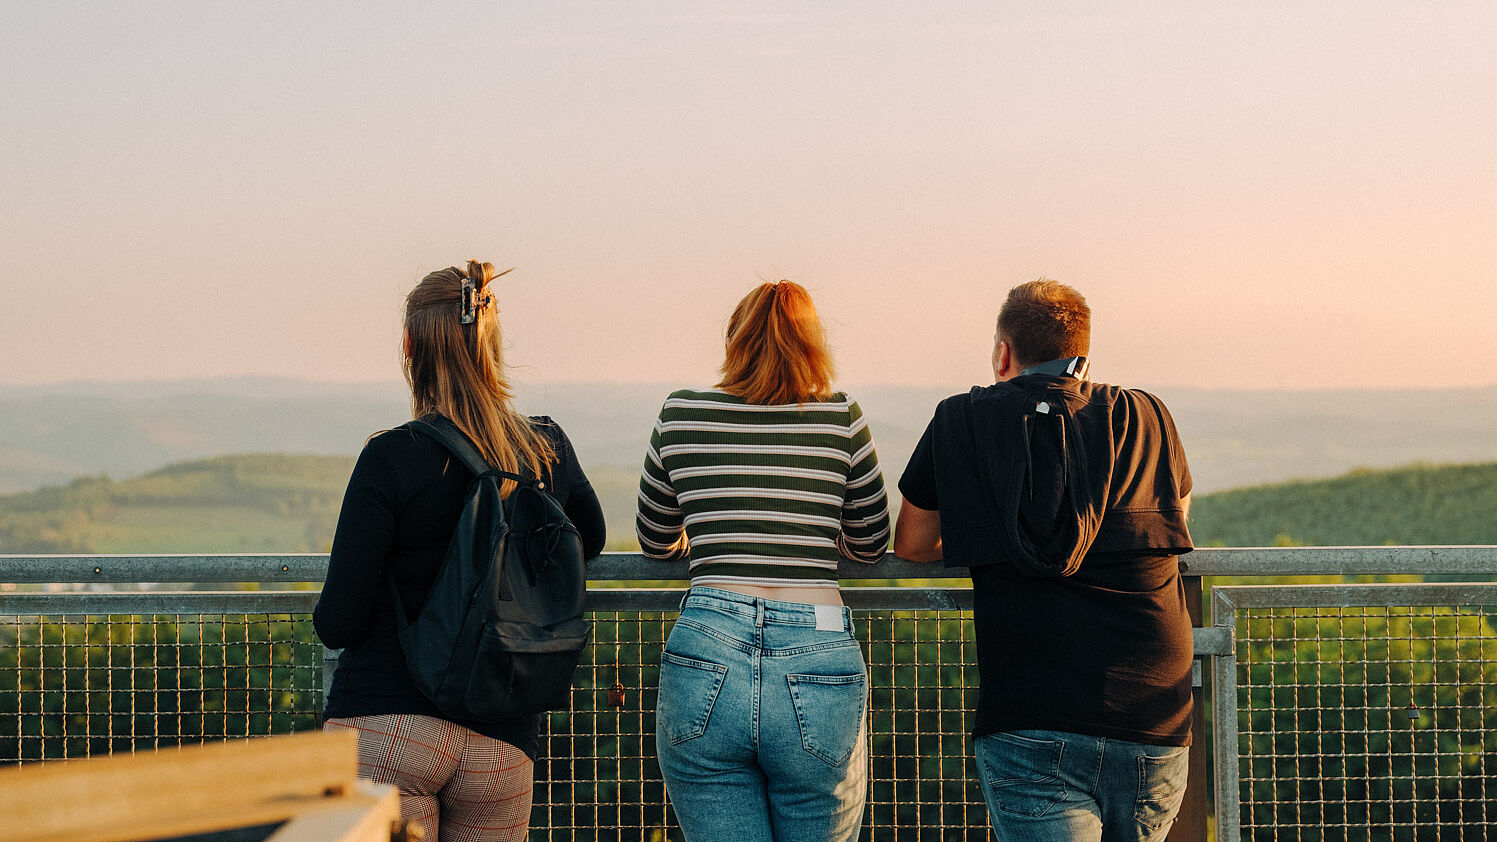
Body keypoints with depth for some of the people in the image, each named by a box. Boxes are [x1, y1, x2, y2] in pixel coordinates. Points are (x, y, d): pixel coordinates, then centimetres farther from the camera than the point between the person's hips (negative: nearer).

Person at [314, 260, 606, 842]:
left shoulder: (391, 459, -9)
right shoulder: (549, 450, 5)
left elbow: (338, 624, -7)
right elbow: (589, 539, 27)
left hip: (384, 726, -4)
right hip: (502, 743, 4)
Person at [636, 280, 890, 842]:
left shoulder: (680, 415, 8)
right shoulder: (841, 418, 5)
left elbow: (655, 541, 23)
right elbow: (871, 544, 19)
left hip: (704, 668, 1)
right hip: (817, 665, -1)